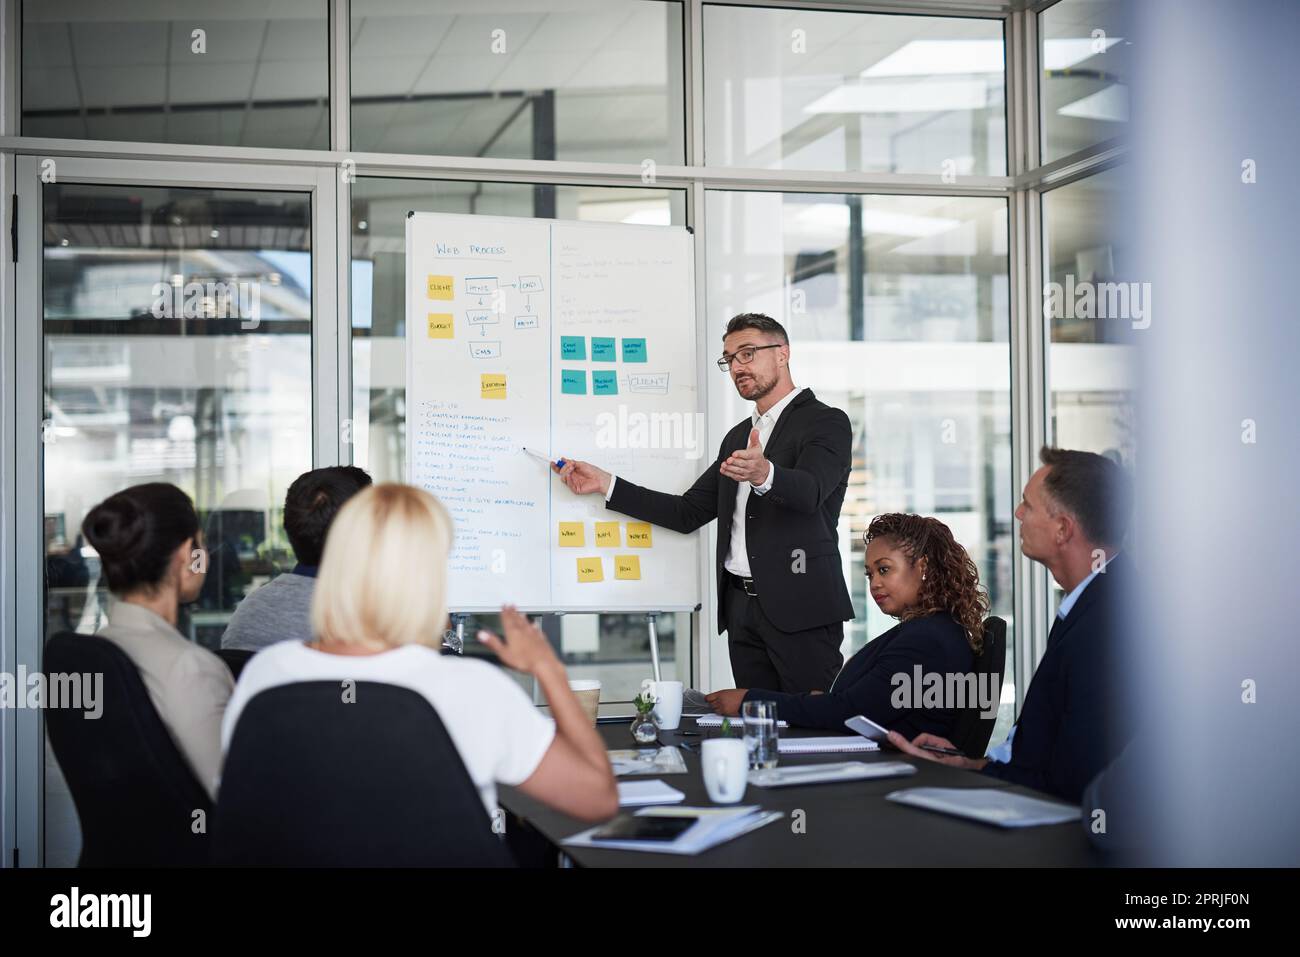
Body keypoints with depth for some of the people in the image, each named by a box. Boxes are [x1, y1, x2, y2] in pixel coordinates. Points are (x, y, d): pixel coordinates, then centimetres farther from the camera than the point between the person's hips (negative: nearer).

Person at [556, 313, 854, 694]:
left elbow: (809, 491, -22)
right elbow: (688, 513, 16)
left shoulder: (827, 422, -3)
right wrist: (605, 484, 10)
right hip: (742, 606, 7)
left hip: (800, 607, -6)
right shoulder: (738, 437, 20)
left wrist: (764, 474, -44)